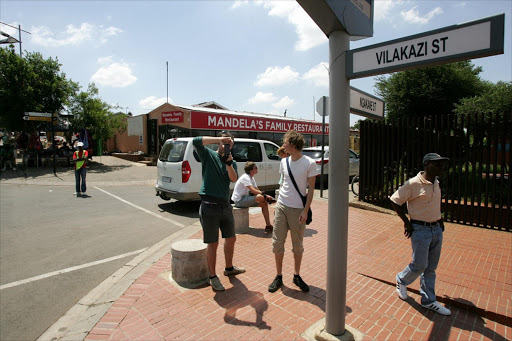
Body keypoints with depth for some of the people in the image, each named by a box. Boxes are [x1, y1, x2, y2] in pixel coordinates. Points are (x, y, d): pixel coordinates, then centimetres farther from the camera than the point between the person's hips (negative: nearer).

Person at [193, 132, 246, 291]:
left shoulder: (232, 162, 12)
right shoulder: (208, 155, 1)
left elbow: (234, 178, -6)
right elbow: (196, 141, -17)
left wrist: (228, 163, -22)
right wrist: (220, 138, -20)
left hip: (225, 205, 6)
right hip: (209, 206, -5)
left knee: (231, 239, 18)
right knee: (213, 243, 2)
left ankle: (229, 268, 41)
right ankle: (212, 277, 21)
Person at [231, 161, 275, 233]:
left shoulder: (252, 178, 12)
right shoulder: (245, 177, -18)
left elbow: (257, 190, 10)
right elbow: (253, 191, -28)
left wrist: (266, 195, -7)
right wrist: (265, 195, -24)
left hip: (244, 198, 10)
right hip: (239, 201, -10)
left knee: (264, 204, -2)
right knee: (260, 197, -29)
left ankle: (268, 225, 2)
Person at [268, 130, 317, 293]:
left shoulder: (309, 163, -9)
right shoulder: (284, 161, 6)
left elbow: (311, 189, -7)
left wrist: (305, 211, -12)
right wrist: (277, 204, 12)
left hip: (298, 209, -4)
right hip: (281, 206, 4)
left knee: (297, 245, 10)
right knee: (277, 243, 7)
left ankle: (297, 276, 30)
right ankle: (278, 276, 23)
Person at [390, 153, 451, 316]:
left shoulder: (436, 183, 8)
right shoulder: (414, 184, -16)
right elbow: (395, 200, -13)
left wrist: (439, 219, 13)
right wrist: (406, 221, -12)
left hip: (437, 229, 7)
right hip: (420, 230, -7)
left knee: (431, 267, 13)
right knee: (419, 265, -2)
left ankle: (429, 301, 25)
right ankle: (401, 280, 27)